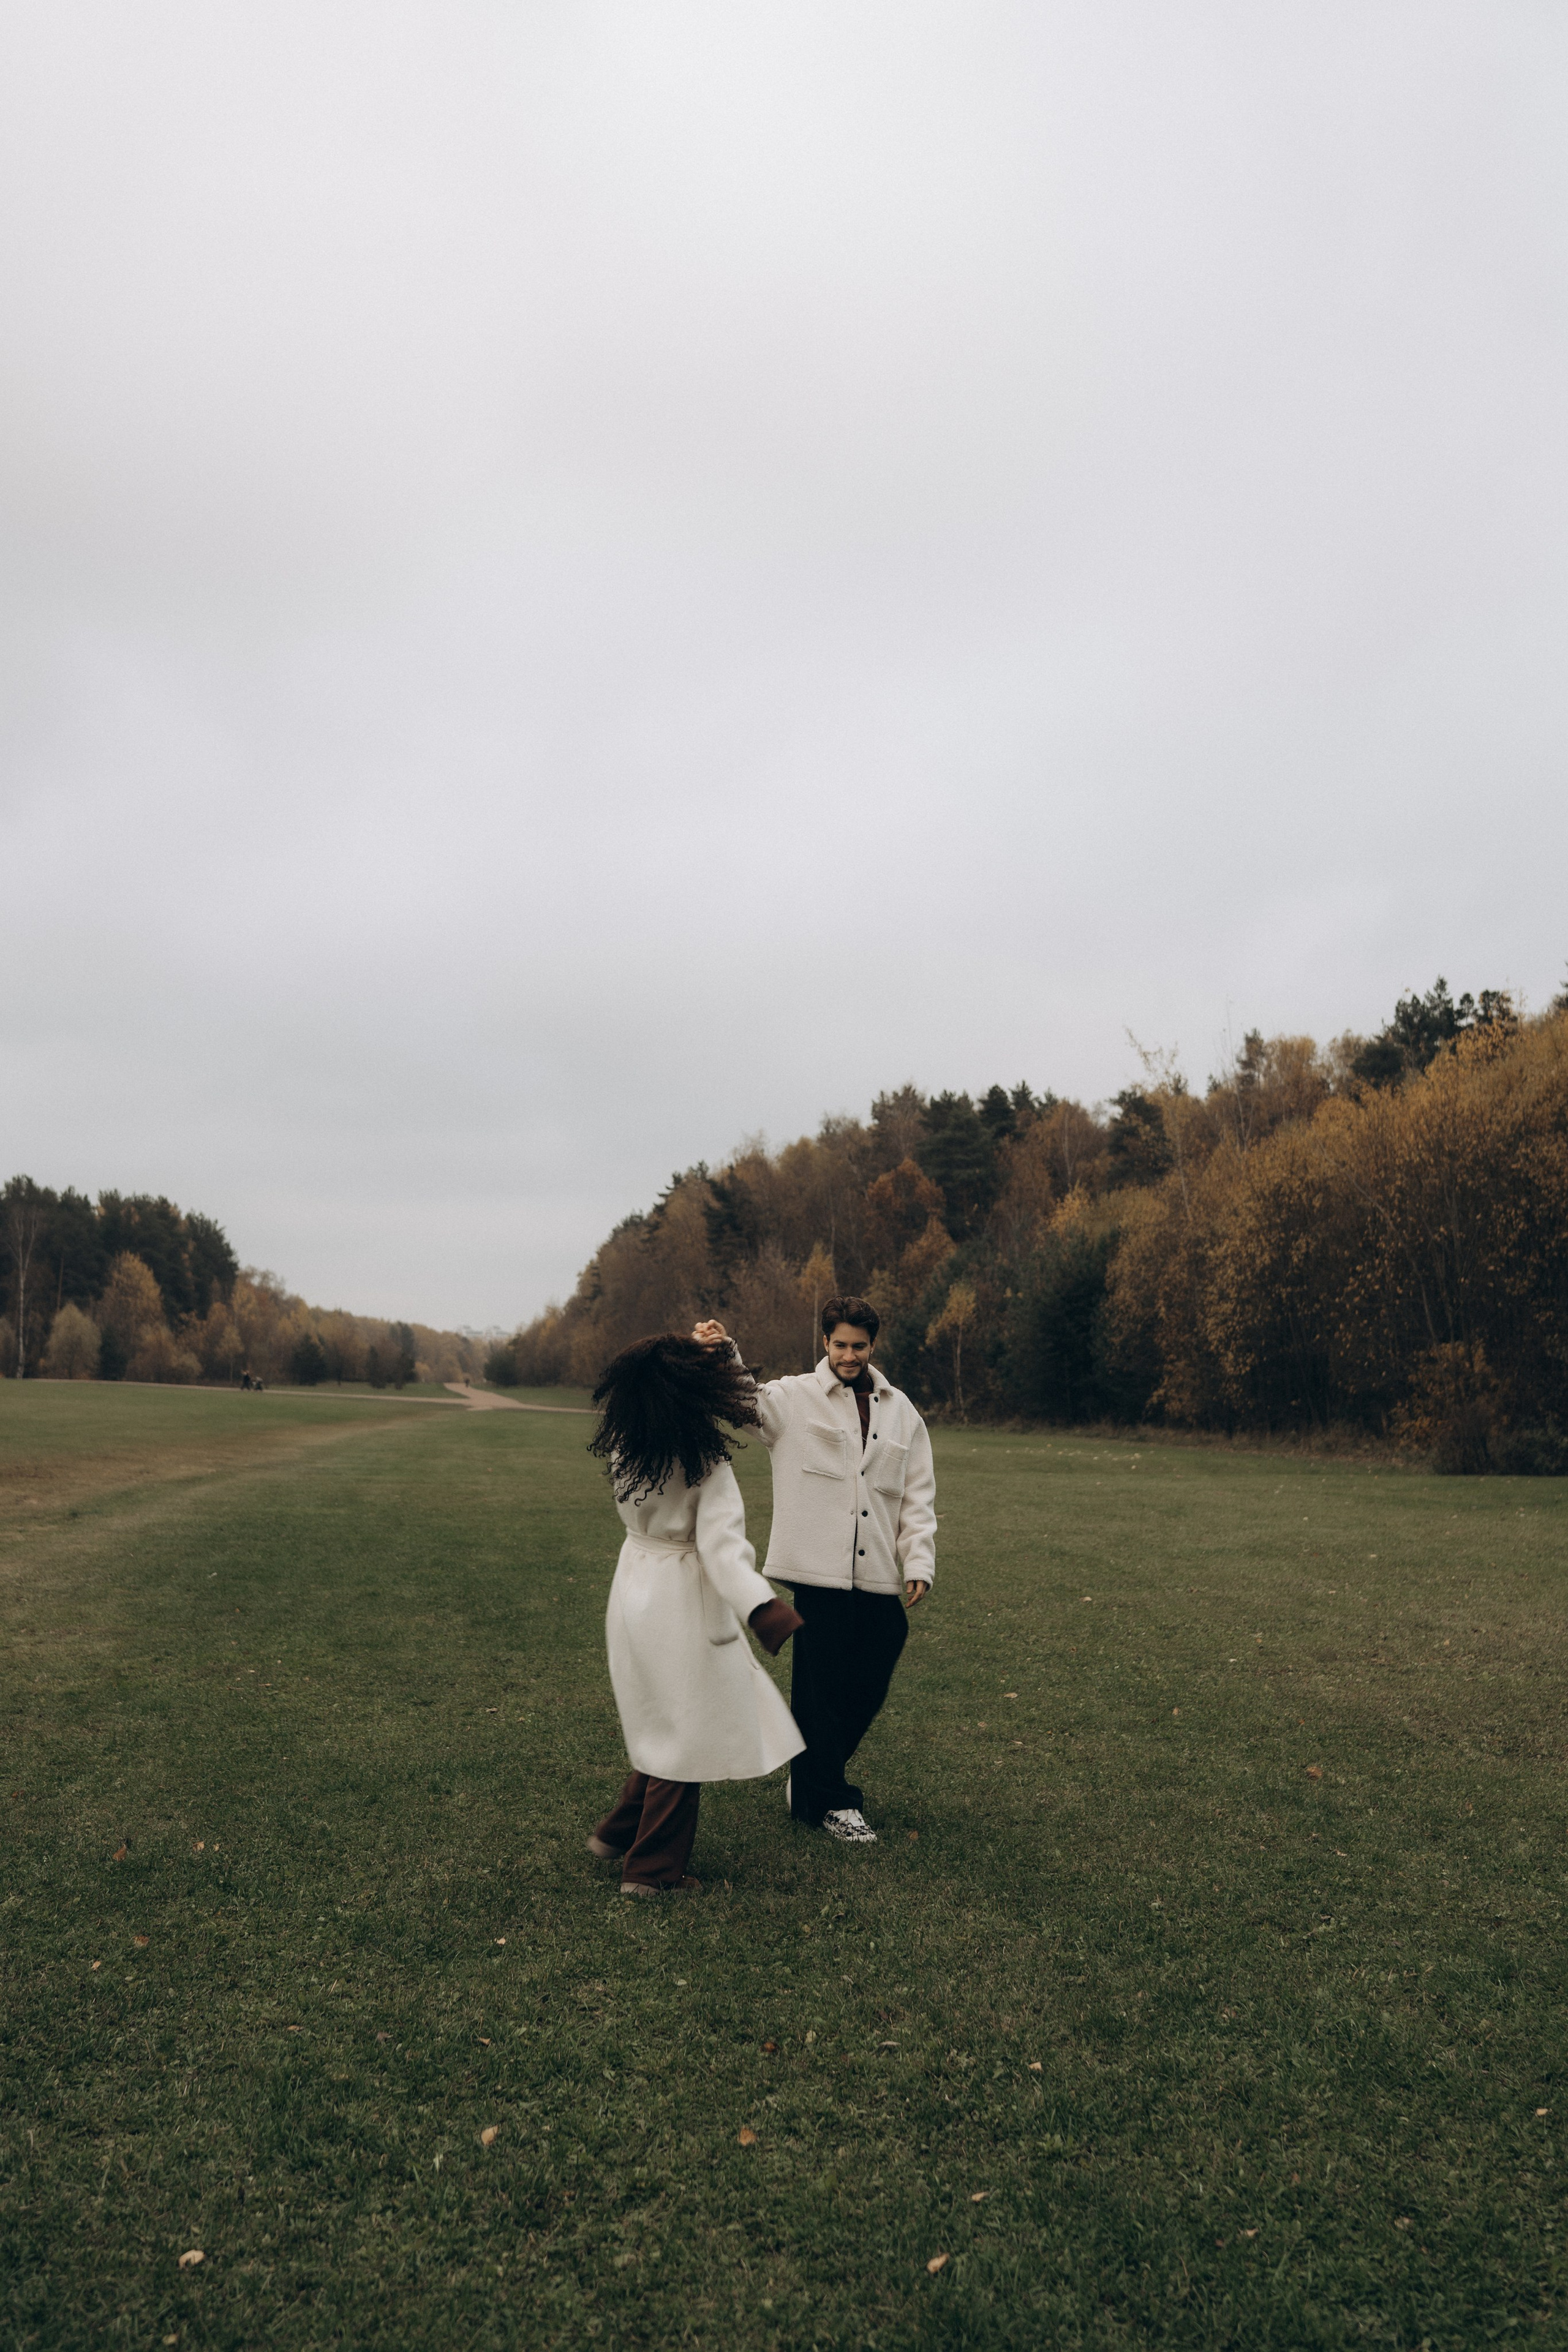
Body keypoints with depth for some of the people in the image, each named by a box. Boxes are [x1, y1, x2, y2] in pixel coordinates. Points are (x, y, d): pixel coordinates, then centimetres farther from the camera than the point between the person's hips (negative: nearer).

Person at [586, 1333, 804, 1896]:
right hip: (682, 1602, -7)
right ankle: (652, 1870, 17)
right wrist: (764, 1611, -39)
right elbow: (723, 1548, -29)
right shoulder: (706, 1465, -22)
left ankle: (618, 1832, 33)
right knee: (687, 1736, 8)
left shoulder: (625, 1445, -4)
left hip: (636, 1589, 7)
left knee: (666, 1725, 25)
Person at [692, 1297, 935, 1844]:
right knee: (822, 1690, 1)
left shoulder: (900, 1411, 12)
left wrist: (919, 1563, 3)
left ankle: (812, 1781, 33)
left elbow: (918, 1495, 12)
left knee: (868, 1690, 11)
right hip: (818, 1575, -4)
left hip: (880, 1578, 5)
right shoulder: (793, 1398, 1)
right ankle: (829, 1801, 18)